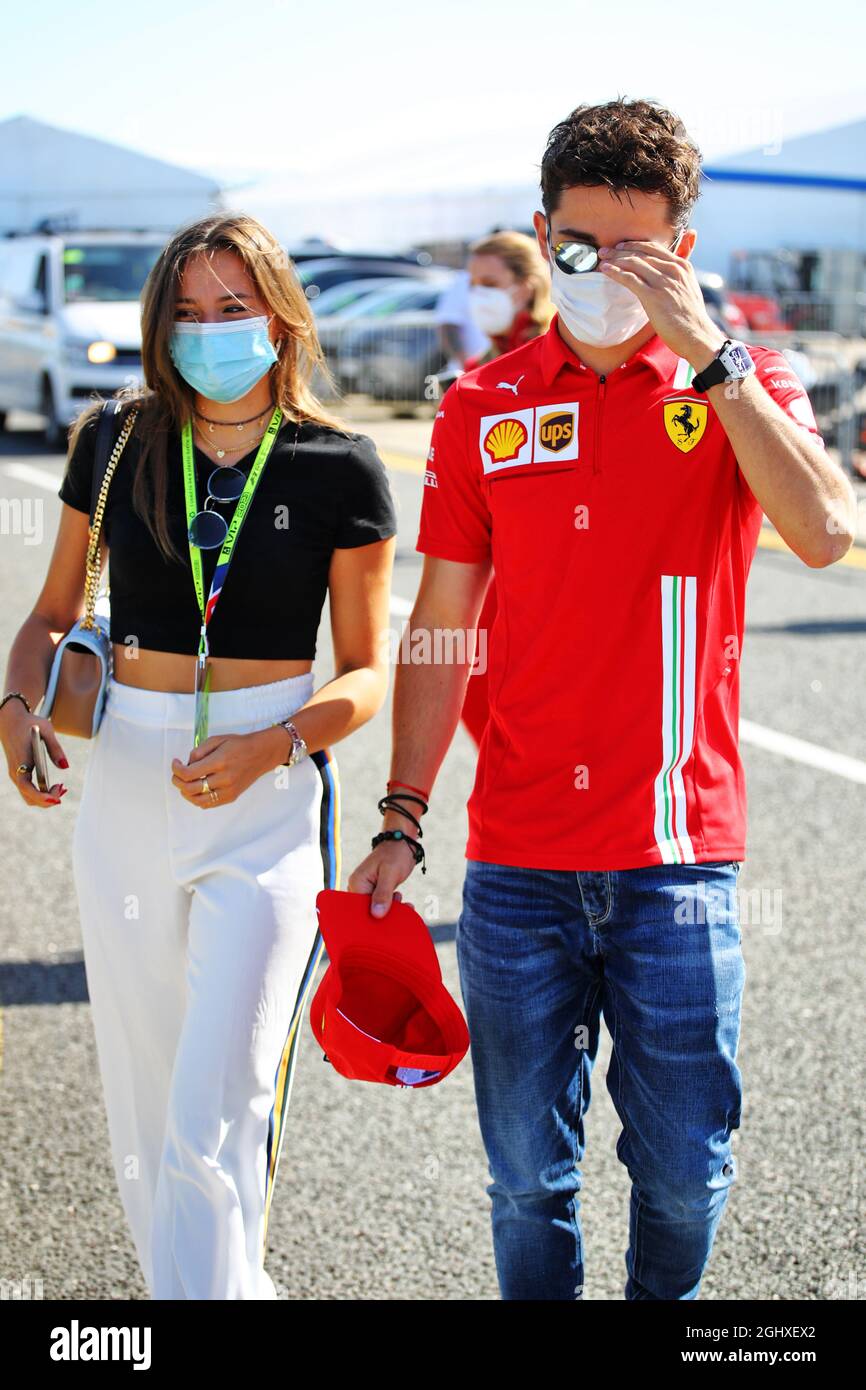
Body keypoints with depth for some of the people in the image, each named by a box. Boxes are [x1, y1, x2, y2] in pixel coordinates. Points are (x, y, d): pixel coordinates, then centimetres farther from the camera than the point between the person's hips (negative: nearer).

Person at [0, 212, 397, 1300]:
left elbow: (365, 672, -2)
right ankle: (227, 1286, 31)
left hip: (268, 805, -4)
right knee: (141, 1098, 12)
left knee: (216, 1118, -10)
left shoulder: (338, 468, -4)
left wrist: (263, 750, -18)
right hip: (124, 791, 4)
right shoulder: (115, 443, 4)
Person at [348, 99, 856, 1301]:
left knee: (684, 1166, 7)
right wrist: (402, 823, 5)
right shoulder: (485, 409, 6)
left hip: (676, 852, -1)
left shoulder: (742, 390, 1)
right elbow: (442, 629, 9)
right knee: (529, 1177, 8)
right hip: (518, 858, 2)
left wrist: (705, 351, -20)